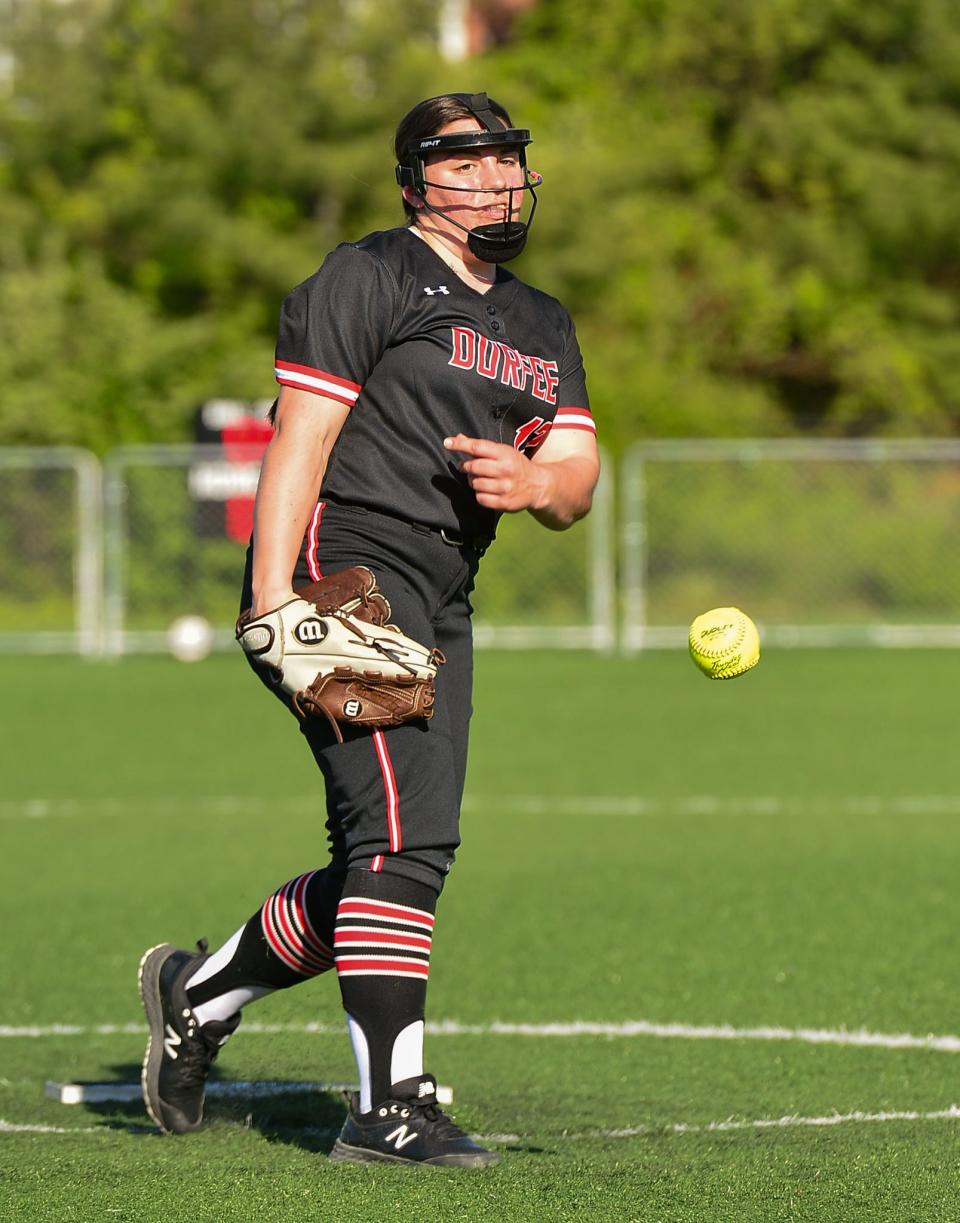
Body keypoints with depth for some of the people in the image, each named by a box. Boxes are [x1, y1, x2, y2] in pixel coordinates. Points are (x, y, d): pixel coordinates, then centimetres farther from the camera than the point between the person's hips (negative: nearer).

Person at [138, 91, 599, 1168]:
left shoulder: (543, 327, 22)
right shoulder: (367, 279, -2)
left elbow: (577, 481, 16)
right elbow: (298, 442, -8)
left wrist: (533, 480, -10)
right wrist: (271, 604, -18)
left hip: (440, 604, 8)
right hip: (344, 570, -8)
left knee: (401, 860, 8)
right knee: (401, 838, -18)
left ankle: (201, 991, 28)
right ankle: (388, 1108, -18)